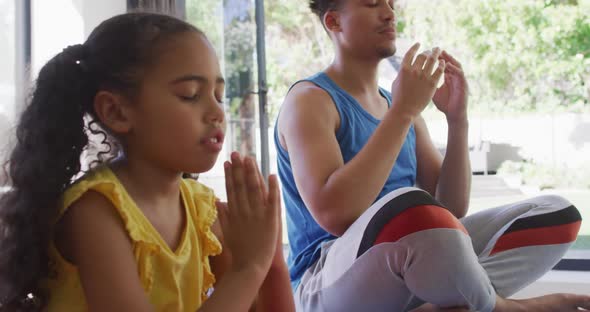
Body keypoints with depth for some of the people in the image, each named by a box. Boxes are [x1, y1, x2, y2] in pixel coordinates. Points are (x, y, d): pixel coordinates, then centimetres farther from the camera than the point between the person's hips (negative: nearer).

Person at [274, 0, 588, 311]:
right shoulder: (310, 98, -6)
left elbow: (451, 210, 10)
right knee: (410, 206, -40)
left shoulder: (397, 105, 15)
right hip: (330, 285, -7)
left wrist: (457, 119, -1)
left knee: (555, 213, -2)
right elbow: (335, 216, -23)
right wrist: (402, 111, -19)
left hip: (404, 276, 8)